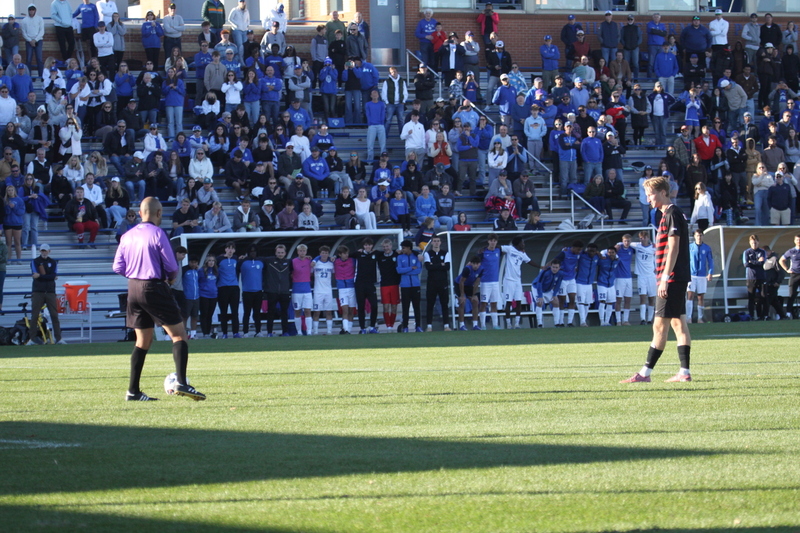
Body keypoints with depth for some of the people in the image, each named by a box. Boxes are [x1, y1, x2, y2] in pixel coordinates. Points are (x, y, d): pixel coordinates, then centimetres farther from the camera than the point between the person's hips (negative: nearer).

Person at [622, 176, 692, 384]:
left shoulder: (672, 214, -13)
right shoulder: (667, 215, 18)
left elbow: (673, 248, -18)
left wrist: (665, 278, -20)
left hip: (672, 278, -10)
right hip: (677, 279, 10)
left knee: (660, 325, -8)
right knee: (678, 323, 8)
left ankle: (645, 372, -8)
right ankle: (684, 372, 7)